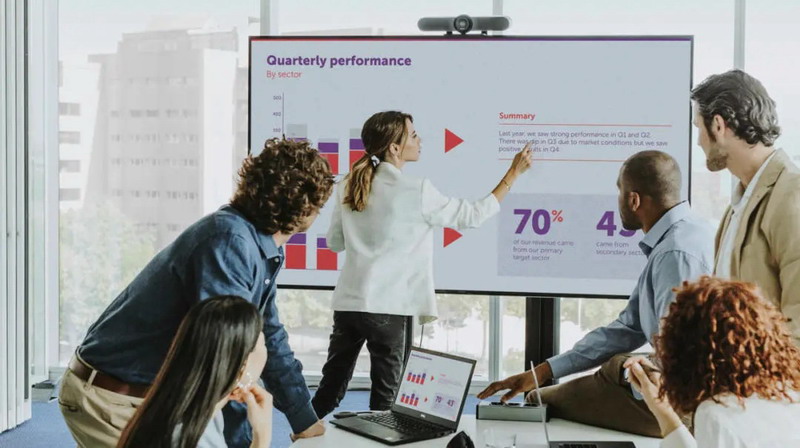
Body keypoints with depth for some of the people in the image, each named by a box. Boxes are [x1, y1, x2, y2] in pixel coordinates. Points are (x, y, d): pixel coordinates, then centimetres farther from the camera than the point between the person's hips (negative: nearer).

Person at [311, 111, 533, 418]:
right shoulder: (416, 192, -10)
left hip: (347, 302, 6)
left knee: (330, 390, 16)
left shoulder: (349, 187, 6)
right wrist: (513, 174, 5)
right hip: (386, 308, -6)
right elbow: (472, 216, -2)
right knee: (384, 397, 7)